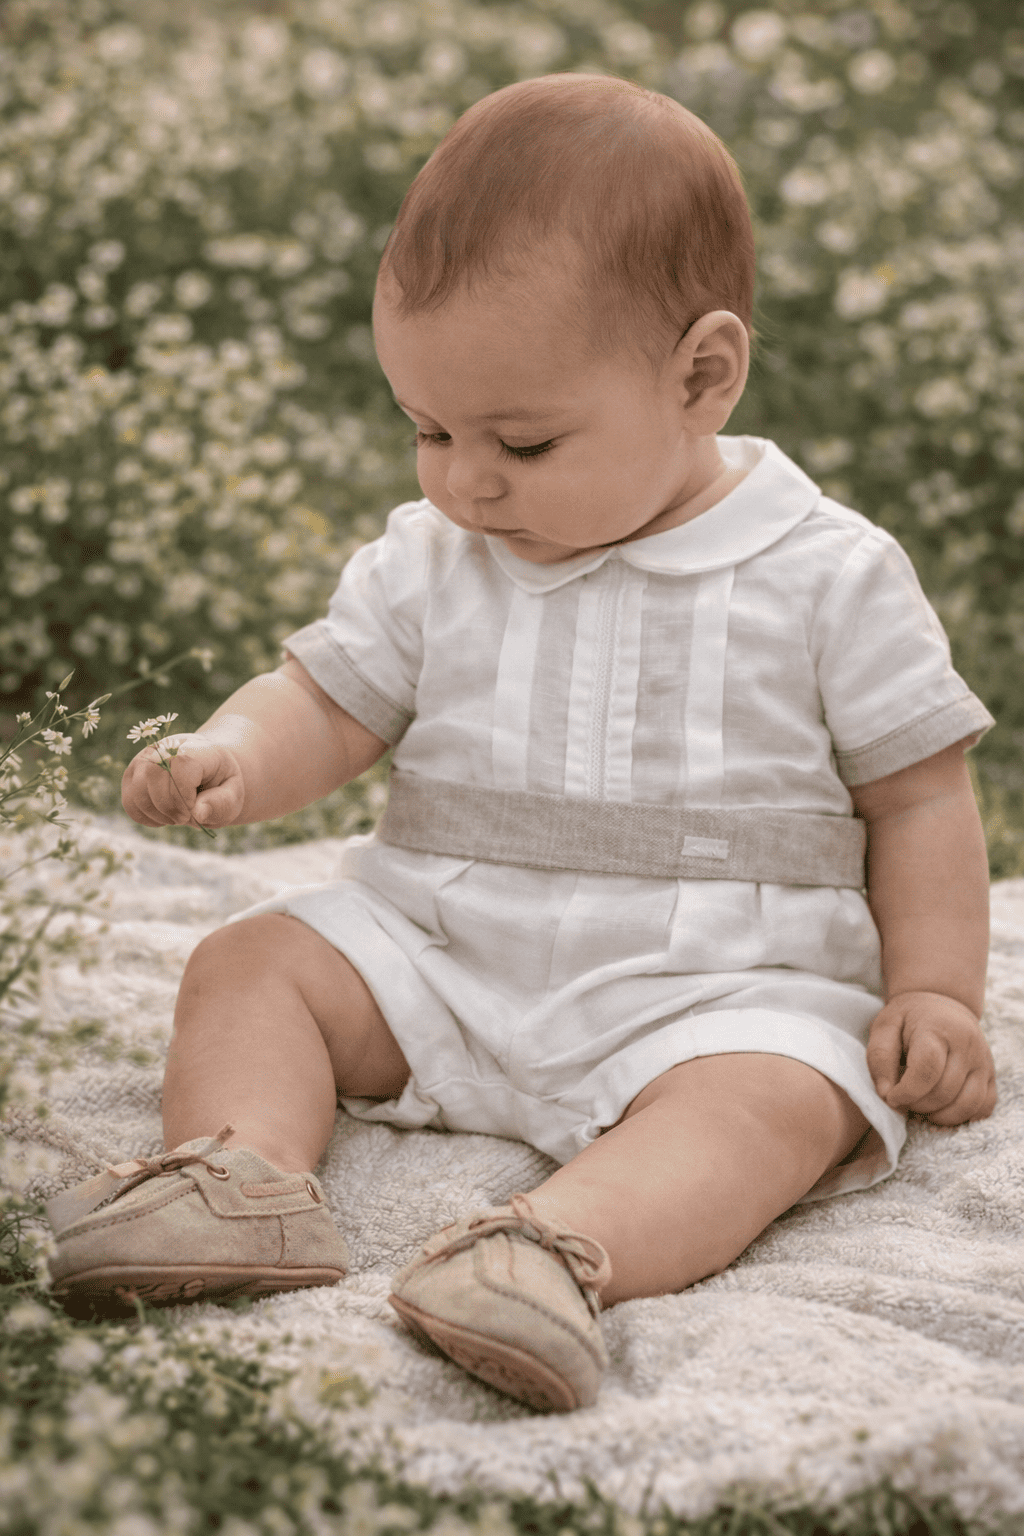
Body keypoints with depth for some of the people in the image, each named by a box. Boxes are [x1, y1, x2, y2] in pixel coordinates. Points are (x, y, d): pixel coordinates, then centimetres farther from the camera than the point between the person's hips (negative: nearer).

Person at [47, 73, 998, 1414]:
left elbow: (919, 793, 1)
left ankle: (569, 1243, -54)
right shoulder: (433, 559, 5)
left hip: (710, 988, -4)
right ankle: (243, 1168, -33)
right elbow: (329, 700, 7)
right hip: (436, 950, 4)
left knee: (777, 1100, -33)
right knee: (249, 964, -11)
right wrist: (232, 759, -16)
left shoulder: (831, 577, -5)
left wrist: (932, 992, -6)